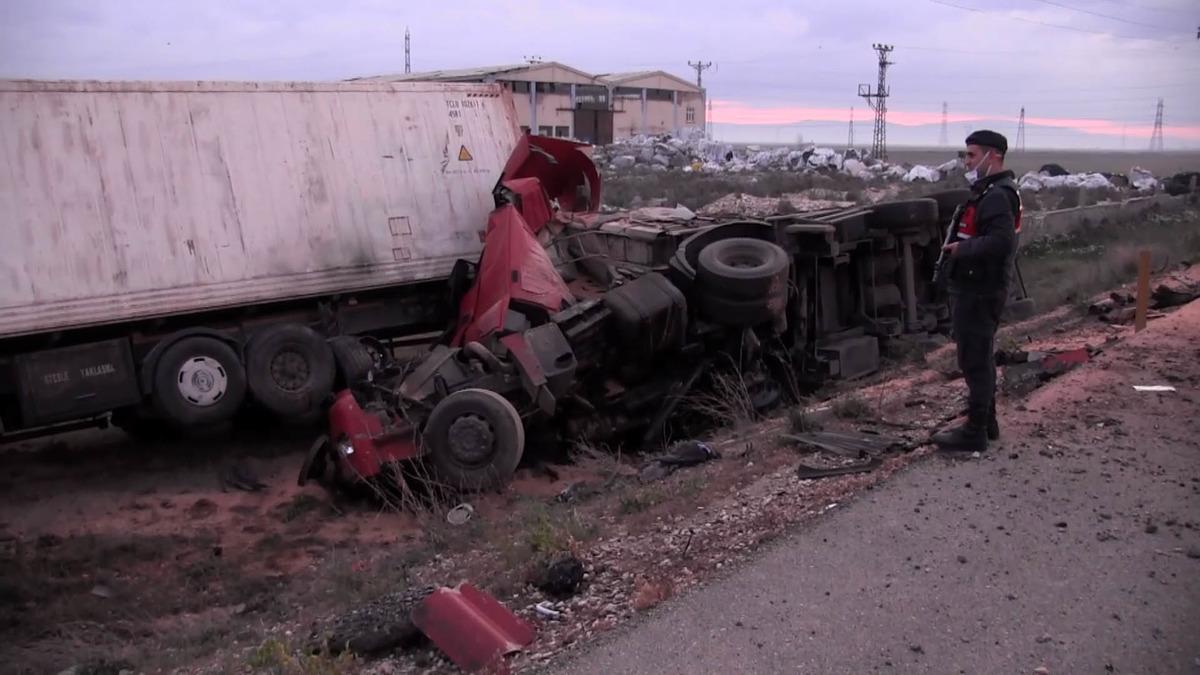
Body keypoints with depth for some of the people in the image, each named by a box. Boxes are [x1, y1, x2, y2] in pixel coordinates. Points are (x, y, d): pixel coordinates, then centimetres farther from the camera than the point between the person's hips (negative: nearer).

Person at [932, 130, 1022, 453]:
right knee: (981, 358, 19)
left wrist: (961, 249, -20)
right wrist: (961, 247, 6)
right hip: (978, 289, 11)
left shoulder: (996, 197, -19)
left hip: (978, 293, -11)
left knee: (974, 360, -4)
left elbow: (1000, 242, -31)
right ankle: (986, 422, 31)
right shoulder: (992, 192, 15)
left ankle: (975, 432, 4)